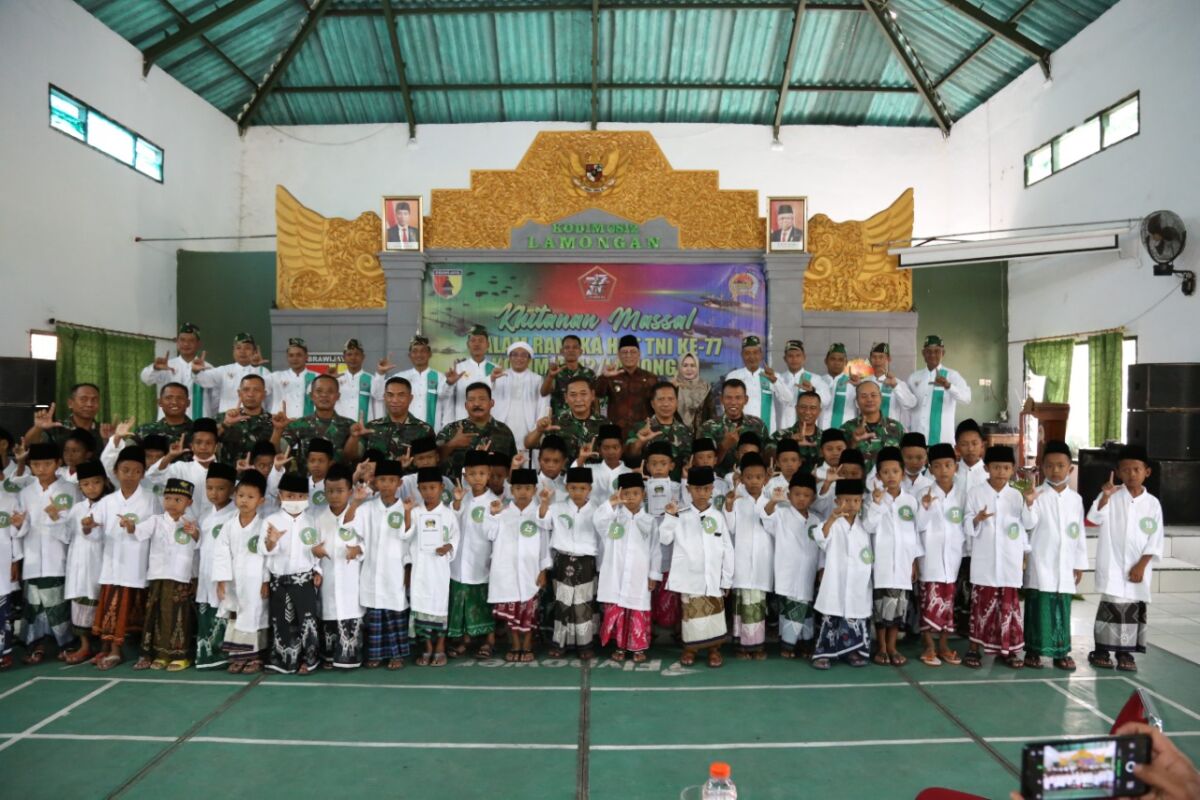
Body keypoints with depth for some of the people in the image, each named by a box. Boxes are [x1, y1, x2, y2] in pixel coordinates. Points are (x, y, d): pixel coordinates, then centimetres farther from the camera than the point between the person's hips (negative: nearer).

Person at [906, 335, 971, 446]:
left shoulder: (951, 375, -1)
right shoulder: (914, 377, 12)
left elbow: (967, 398, -18)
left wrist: (948, 386, -35)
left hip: (942, 438, -4)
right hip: (917, 439, 4)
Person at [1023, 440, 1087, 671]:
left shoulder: (1075, 499, 9)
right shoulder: (1037, 495, -4)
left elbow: (1079, 533, 12)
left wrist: (1080, 563, 12)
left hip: (1065, 565, 4)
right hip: (1040, 563, -4)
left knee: (1063, 610, 9)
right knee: (1039, 607, 0)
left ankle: (1061, 652, 20)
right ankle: (1033, 650, 11)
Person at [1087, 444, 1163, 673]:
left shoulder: (1153, 503, 2)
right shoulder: (1112, 496, -2)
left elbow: (1155, 540, 2)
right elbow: (1095, 519, -16)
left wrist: (1141, 565, -6)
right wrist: (1105, 496, -30)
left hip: (1139, 567, 2)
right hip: (1112, 564, -2)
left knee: (1135, 609, 7)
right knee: (1112, 605, -4)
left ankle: (1125, 652, 19)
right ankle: (1101, 649, 7)